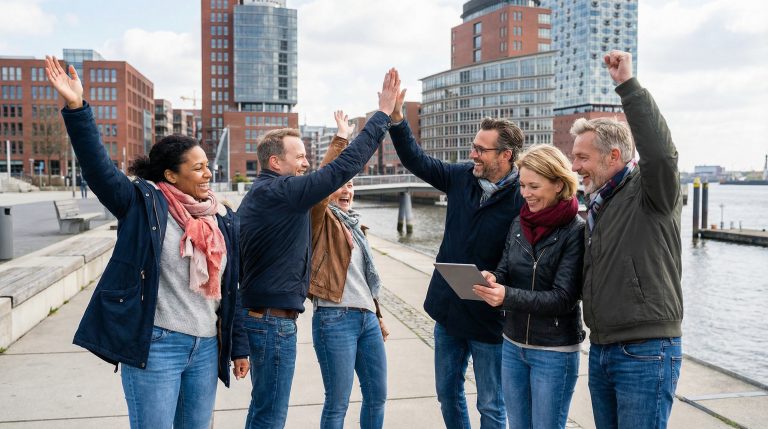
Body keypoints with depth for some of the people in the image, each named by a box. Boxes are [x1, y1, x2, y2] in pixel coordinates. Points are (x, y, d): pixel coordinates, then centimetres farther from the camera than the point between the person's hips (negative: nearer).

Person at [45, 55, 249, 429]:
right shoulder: (144, 204, -4)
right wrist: (76, 108, -28)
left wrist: (238, 346, 13)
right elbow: (97, 166, -17)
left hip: (207, 347, 5)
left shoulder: (223, 218, 8)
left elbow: (230, 288, 12)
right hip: (156, 345, -5)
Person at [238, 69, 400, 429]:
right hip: (274, 321, -10)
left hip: (261, 315, 10)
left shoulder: (259, 195, 13)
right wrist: (383, 113, -17)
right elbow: (343, 168, -22)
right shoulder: (280, 192, -18)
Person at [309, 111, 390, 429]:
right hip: (335, 318, -8)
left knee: (377, 396, 14)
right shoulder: (322, 220, -2)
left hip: (367, 318, 8)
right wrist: (341, 139, -24)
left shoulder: (353, 224, 18)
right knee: (338, 403, -1)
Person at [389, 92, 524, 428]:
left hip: (488, 321, -6)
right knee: (447, 393, 21)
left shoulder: (522, 199, -20)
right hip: (448, 312, 7)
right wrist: (396, 117, -2)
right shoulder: (462, 178, -1)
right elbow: (418, 161, 7)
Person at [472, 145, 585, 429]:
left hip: (554, 352, -6)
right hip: (512, 345, 6)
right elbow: (504, 272, 6)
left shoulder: (576, 231, -15)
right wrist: (490, 280, -19)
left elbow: (564, 298, -19)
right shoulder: (518, 224, 3)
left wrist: (507, 296, -31)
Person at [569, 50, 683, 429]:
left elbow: (660, 152, -32)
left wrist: (627, 84, -31)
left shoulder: (650, 193, -10)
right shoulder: (596, 205, 14)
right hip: (600, 351, 8)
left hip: (646, 353, -8)